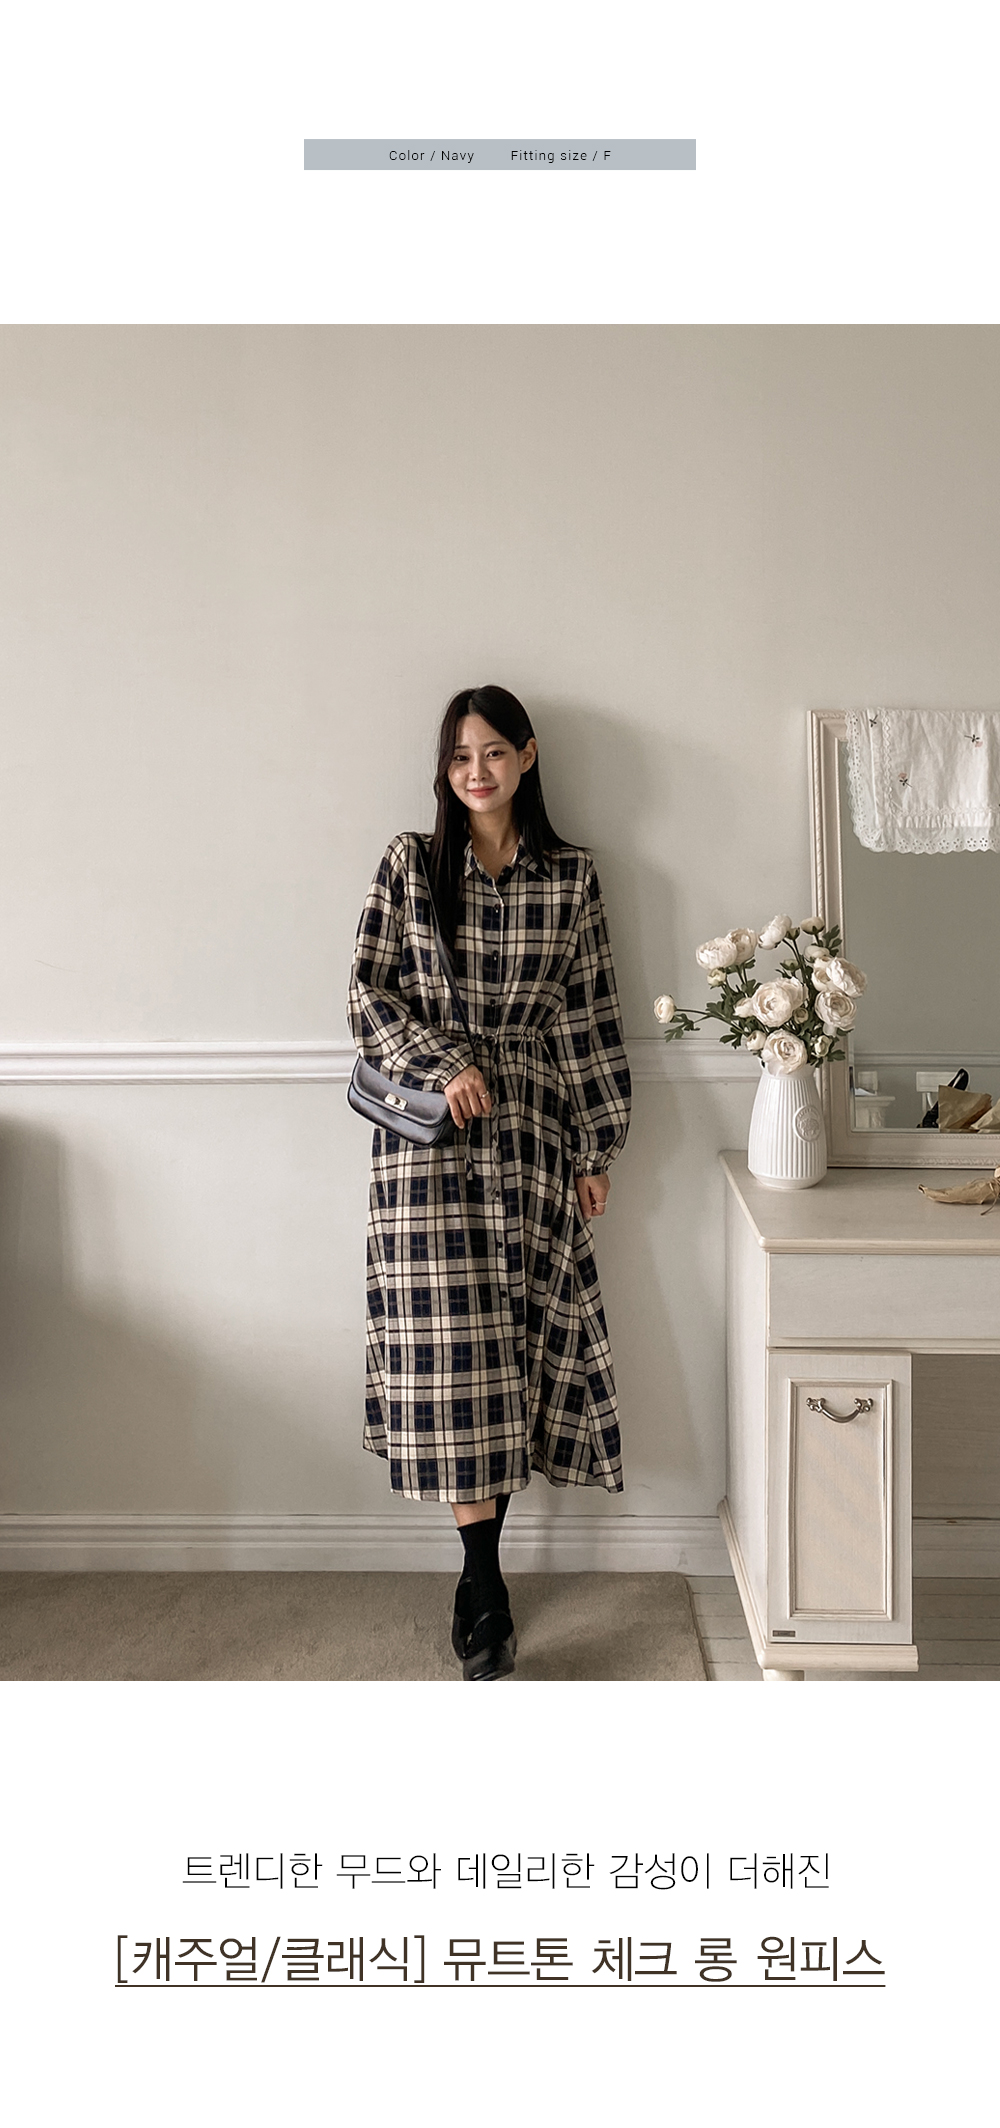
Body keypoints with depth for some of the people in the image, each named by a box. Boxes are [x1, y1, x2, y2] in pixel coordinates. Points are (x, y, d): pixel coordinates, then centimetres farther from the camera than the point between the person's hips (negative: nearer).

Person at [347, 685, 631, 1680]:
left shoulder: (570, 877, 6)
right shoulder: (409, 863, 3)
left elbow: (590, 1017, 7)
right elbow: (368, 994, 1)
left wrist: (597, 1147, 6)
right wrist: (443, 1066, -13)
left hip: (533, 1129, 2)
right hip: (429, 1131, -1)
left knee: (521, 1342, 2)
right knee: (451, 1345, -6)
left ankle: (479, 1571, 16)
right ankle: (485, 1581, 2)